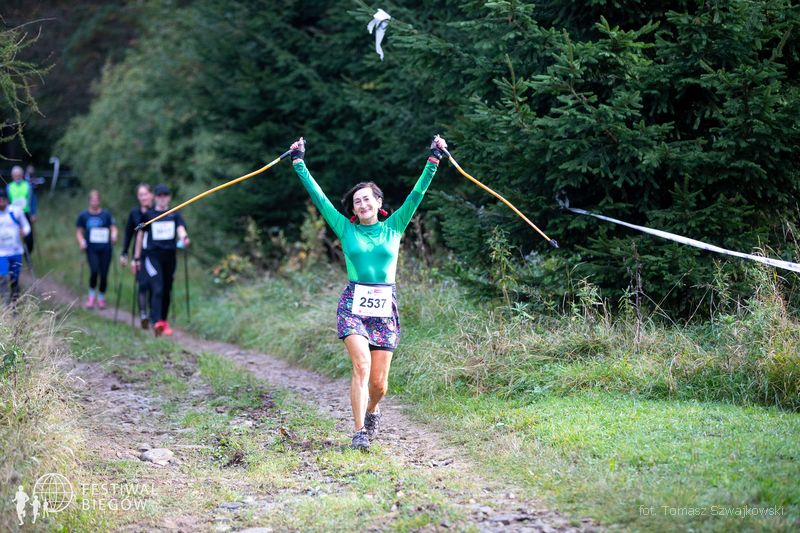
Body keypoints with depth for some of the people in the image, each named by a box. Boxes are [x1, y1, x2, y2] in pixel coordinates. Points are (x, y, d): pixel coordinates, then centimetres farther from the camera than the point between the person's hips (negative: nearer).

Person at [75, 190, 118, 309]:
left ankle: (101, 298, 21)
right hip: (91, 249, -1)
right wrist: (81, 240, -6)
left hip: (105, 249, 1)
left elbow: (113, 228, 3)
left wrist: (113, 236, -18)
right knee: (94, 271, -20)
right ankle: (91, 296, 1)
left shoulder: (106, 214, 4)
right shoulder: (84, 216, 6)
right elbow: (79, 231, 12)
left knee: (104, 274, -1)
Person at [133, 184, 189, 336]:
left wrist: (184, 237, -30)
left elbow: (180, 228, -6)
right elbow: (140, 235, 10)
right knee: (157, 289, -17)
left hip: (170, 255, 3)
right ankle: (157, 322, -28)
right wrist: (136, 258, 9)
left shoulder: (175, 215, 11)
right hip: (152, 255, -3)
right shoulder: (148, 215, 6)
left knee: (167, 291, 9)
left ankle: (163, 320, 22)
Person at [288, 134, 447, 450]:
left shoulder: (394, 227, 10)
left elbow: (417, 194, 6)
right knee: (362, 364, -21)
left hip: (385, 305, 1)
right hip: (353, 303, -1)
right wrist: (299, 164, 8)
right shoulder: (346, 229, 8)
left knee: (378, 381, 2)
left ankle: (372, 411, 35)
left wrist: (434, 161, 1)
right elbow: (319, 197, 8)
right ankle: (359, 431, -18)